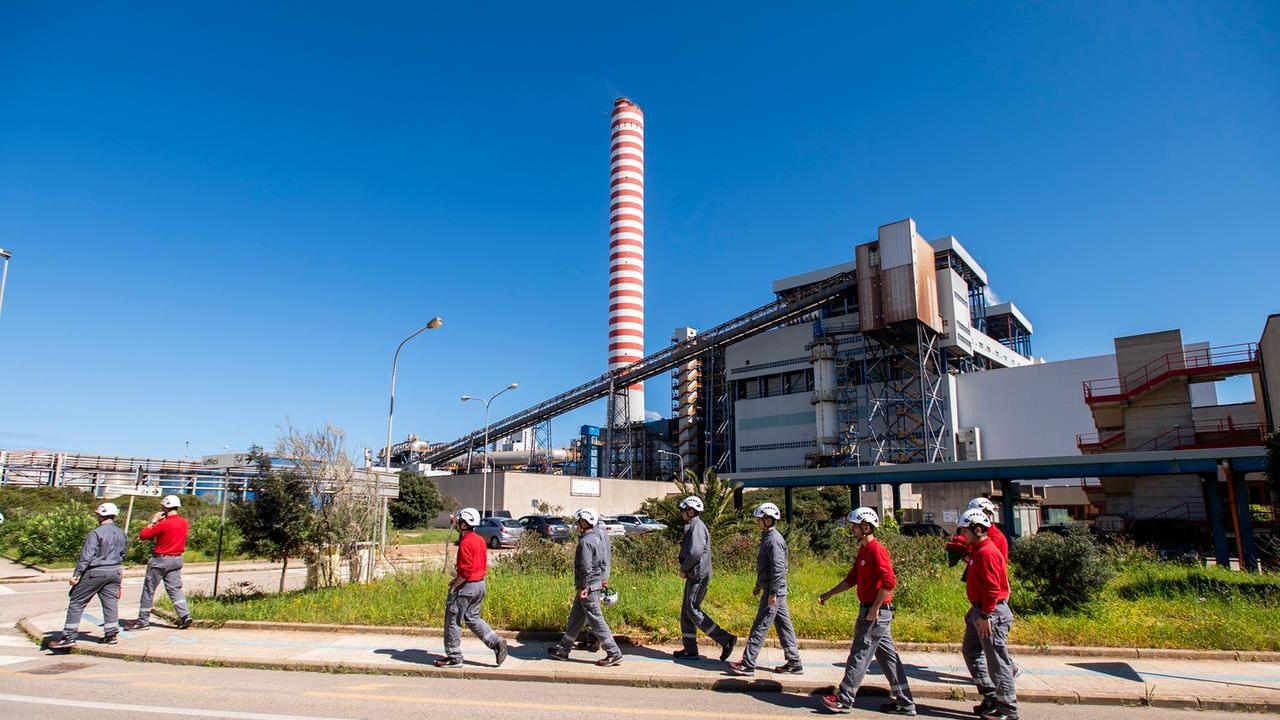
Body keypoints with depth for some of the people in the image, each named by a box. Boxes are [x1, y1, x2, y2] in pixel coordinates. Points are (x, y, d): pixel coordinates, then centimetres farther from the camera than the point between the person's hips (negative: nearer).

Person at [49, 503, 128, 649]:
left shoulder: (96, 533, -13)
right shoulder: (121, 534, 7)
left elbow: (87, 556, -16)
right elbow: (123, 555, 16)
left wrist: (76, 574, -12)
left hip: (95, 571, -6)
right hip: (115, 572, 6)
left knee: (77, 602, 4)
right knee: (111, 602, 10)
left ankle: (69, 637, 5)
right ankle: (111, 634, 10)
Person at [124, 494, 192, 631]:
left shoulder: (163, 524, -19)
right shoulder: (184, 522, 3)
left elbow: (142, 535, -13)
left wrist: (153, 521, -3)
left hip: (160, 560, -6)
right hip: (177, 559, 6)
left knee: (149, 589, 7)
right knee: (175, 588, 8)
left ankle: (143, 621, 14)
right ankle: (185, 615, -6)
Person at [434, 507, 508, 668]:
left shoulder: (465, 542, -20)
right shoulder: (480, 540, 9)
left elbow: (466, 570, -24)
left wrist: (454, 586, -12)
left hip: (466, 586, -9)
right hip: (480, 584, 9)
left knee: (453, 620, 4)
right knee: (472, 618, 19)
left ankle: (454, 658, 12)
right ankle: (496, 643, 9)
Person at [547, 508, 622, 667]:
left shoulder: (586, 541, -21)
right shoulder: (601, 535, 7)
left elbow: (586, 567, -24)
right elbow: (606, 560, 15)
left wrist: (584, 587, -18)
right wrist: (605, 578, 21)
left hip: (588, 586, -10)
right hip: (597, 583, 10)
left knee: (596, 620, -2)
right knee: (575, 617, 18)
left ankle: (614, 654, 4)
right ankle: (563, 649, 28)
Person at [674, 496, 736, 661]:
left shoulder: (697, 526, -15)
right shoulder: (692, 526, 18)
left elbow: (695, 552, -26)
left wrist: (683, 569, -14)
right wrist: (685, 569, 9)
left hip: (698, 576, -10)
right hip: (693, 576, 10)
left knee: (693, 610, -9)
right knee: (686, 610, 11)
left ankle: (726, 639, -6)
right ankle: (690, 649, 16)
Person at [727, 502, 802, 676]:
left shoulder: (774, 540, -18)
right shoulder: (767, 537, 14)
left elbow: (778, 568, -23)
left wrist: (772, 593, -22)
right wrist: (759, 584, 25)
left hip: (774, 591, -10)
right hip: (775, 591, 10)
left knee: (760, 627, -5)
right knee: (783, 625, 13)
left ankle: (747, 664, 0)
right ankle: (794, 663, 19)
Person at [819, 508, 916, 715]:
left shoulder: (877, 550, -17)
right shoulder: (863, 550, 14)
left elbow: (889, 581, -25)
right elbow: (851, 579, 21)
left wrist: (875, 609, -22)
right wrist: (828, 595, 18)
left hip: (876, 613, -10)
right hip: (870, 610, 10)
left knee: (859, 655, -2)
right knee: (887, 655, 13)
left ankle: (844, 700, 6)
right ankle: (904, 702, 20)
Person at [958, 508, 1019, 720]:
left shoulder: (987, 552, -19)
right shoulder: (977, 550, 13)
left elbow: (992, 587, -24)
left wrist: (985, 615, -23)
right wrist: (975, 609, 22)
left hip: (992, 614, -11)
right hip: (980, 611, 11)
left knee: (997, 661, -2)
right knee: (970, 651, 17)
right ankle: (991, 698, 26)